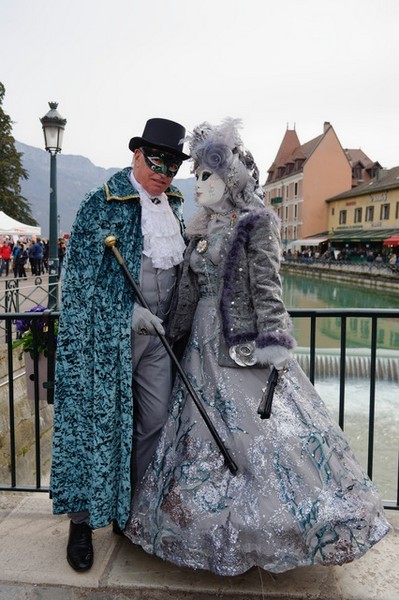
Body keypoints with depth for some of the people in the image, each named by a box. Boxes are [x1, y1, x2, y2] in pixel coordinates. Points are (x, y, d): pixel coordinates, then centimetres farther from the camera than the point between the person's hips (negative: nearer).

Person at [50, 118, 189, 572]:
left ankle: (131, 507, 29)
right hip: (108, 332, -6)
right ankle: (82, 519, 20)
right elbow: (83, 274, -10)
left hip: (157, 330, 6)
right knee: (99, 420, 2)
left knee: (156, 421, 9)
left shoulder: (174, 206, 13)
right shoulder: (102, 203, -7)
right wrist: (131, 311, -16)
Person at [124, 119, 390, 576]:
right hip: (205, 344, 7)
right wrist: (172, 336, 15)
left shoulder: (256, 222, -7)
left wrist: (275, 345, -20)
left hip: (244, 345, -7)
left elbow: (266, 288, -14)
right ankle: (225, 534, 32)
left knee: (255, 432, -1)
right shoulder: (200, 230, 12)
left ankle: (264, 531, 21)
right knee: (206, 432, 12)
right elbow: (188, 292, 14)